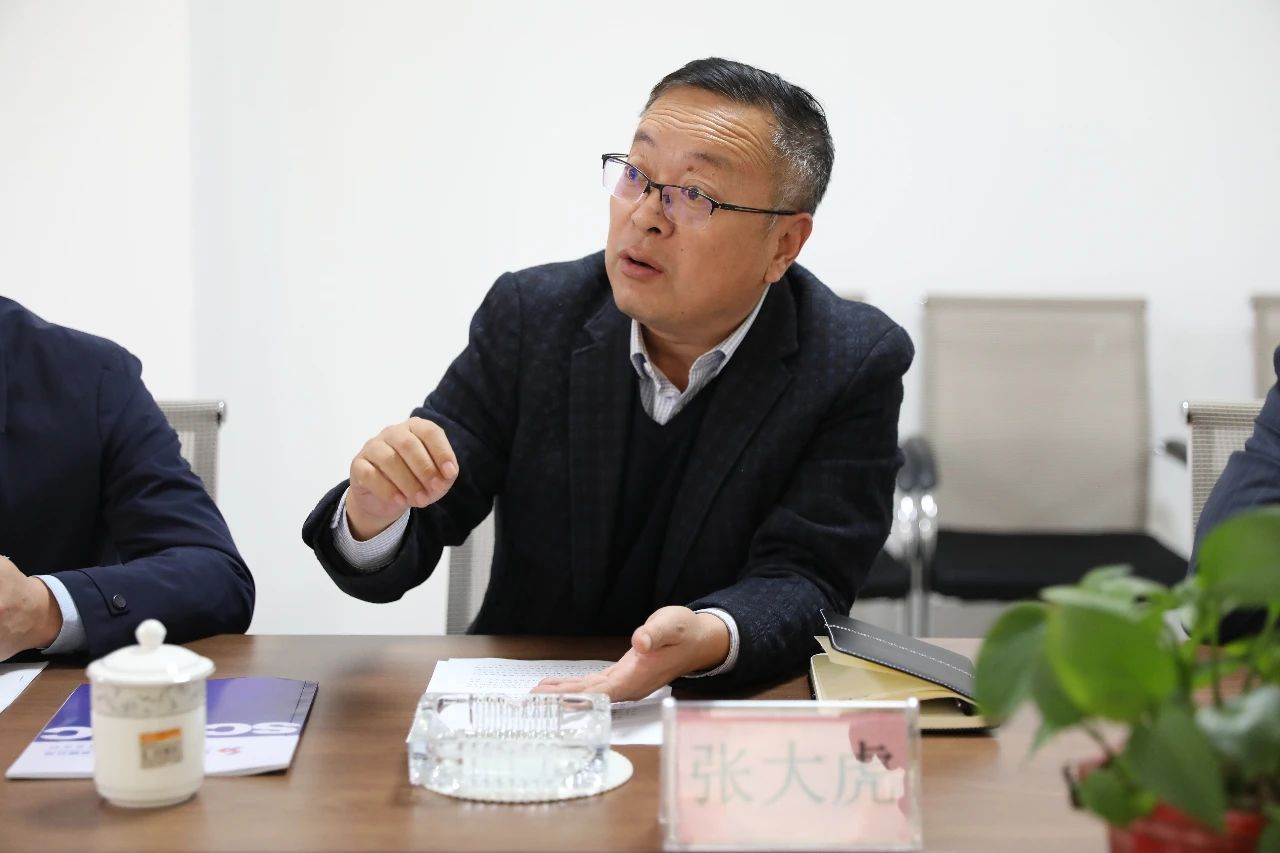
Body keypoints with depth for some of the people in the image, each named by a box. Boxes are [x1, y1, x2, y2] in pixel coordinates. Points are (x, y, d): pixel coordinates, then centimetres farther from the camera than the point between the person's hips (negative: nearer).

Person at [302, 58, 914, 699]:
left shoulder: (857, 367, -10)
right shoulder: (530, 316, -5)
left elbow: (801, 582, -14)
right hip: (522, 696, 3)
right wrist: (373, 512, -28)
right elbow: (390, 559, -4)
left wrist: (708, 640, -36)